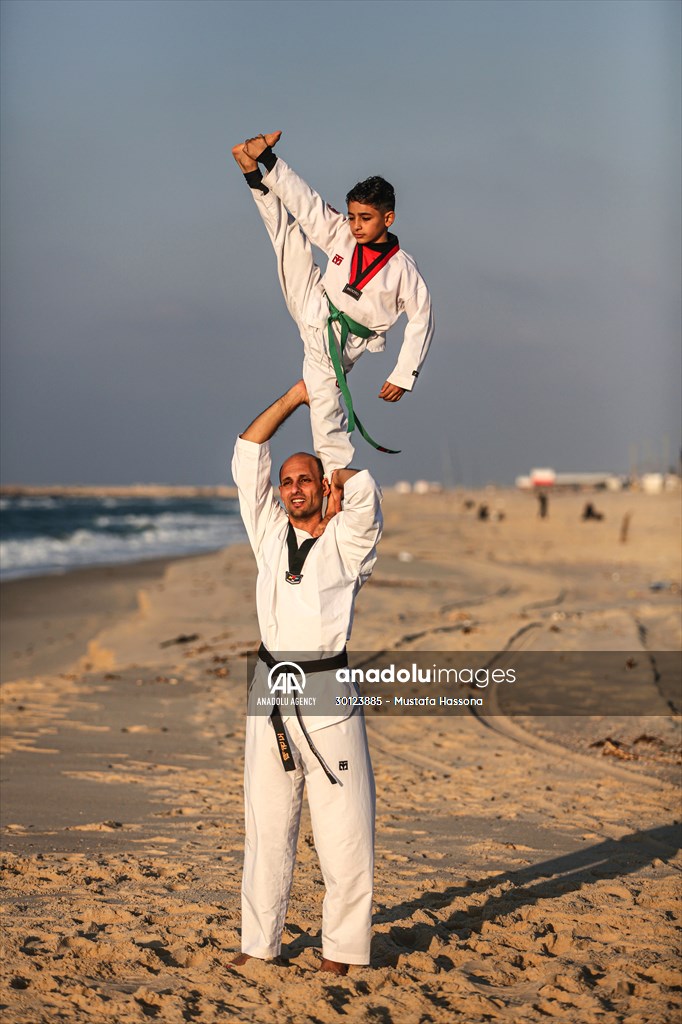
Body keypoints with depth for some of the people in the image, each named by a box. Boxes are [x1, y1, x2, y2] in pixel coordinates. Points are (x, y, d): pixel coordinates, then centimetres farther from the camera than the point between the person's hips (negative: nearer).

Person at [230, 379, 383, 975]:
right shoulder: (270, 535, 14)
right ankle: (260, 942, 15)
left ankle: (341, 947, 6)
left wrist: (335, 483, 7)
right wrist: (296, 396, 9)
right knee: (267, 826, 8)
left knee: (344, 831, -3)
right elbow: (248, 455, 10)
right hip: (271, 694, 4)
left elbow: (360, 488, -15)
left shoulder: (348, 543, 3)